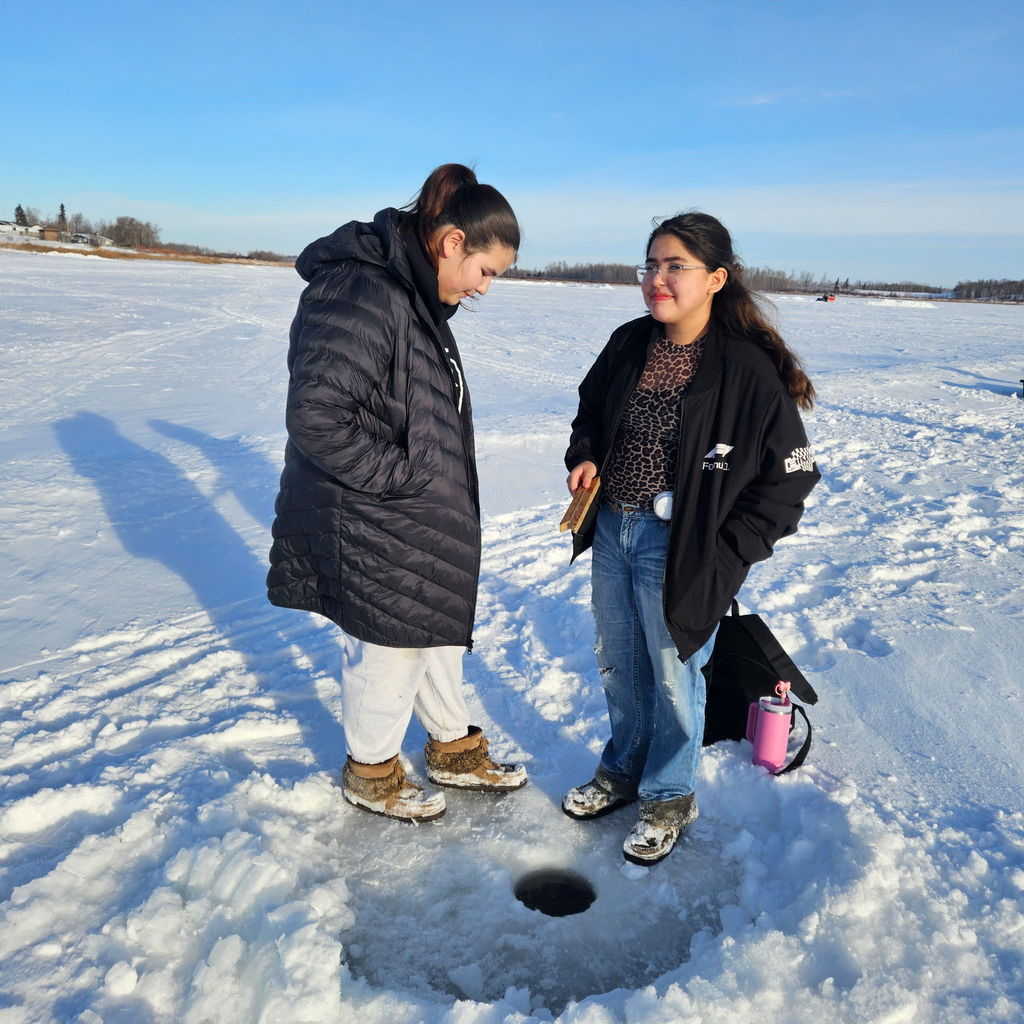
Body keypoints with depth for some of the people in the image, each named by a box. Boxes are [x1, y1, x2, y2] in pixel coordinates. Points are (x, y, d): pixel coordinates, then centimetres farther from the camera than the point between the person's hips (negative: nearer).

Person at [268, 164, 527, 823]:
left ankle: (454, 749, 42)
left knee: (439, 630, 21)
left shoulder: (418, 296, 10)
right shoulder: (359, 296, -24)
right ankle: (371, 772, 33)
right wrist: (399, 475, -21)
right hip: (371, 528, -10)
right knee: (389, 645, 8)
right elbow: (315, 419, -28)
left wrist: (432, 484, 14)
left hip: (424, 521, 10)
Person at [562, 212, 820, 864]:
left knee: (673, 675, 11)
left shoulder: (749, 370, -17)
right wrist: (585, 457, -2)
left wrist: (726, 556, -14)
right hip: (612, 529, 6)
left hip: (680, 548, -5)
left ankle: (670, 797, 36)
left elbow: (789, 475, -12)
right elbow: (590, 411, 18)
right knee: (619, 664, 20)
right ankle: (622, 771, 45)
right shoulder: (629, 344, 0)